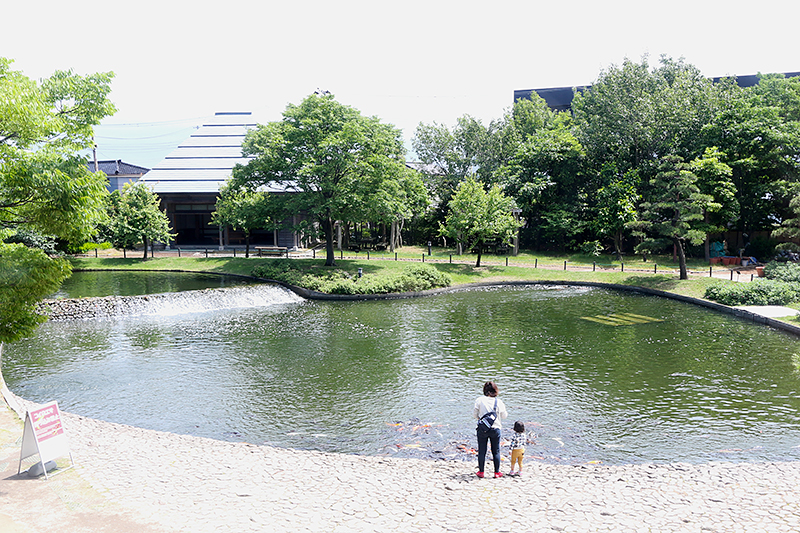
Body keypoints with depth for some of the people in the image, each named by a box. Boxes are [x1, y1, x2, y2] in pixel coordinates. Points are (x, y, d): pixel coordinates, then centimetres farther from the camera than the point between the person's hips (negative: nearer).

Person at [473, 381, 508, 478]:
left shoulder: (479, 400, -8)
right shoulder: (499, 402, -6)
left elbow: (474, 414, -1)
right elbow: (504, 416, 5)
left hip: (482, 429, -1)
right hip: (495, 429, 1)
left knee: (482, 451, 10)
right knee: (496, 451, 13)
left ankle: (481, 471, 17)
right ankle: (497, 472, 19)